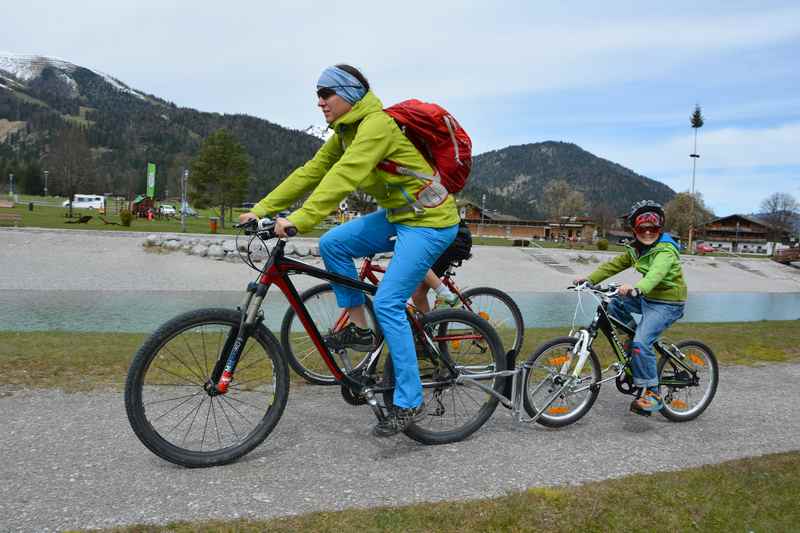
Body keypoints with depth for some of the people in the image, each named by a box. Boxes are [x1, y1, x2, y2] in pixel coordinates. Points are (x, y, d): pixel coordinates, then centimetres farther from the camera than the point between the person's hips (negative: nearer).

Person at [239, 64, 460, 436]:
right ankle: (358, 328, 10)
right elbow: (312, 171, 5)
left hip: (429, 221, -9)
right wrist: (262, 208, 0)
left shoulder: (376, 125, -21)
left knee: (387, 304, -13)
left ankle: (410, 403, -2)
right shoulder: (346, 131, 8)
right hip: (397, 214, 9)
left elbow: (344, 176, -33)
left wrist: (299, 220, -40)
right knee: (332, 244, -3)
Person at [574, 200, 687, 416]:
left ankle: (653, 394, -13)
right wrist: (589, 279, -7)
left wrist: (636, 289, -58)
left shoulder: (666, 251, -21)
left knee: (641, 342, -22)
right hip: (647, 298, 9)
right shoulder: (636, 249, 7)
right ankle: (632, 335, 20)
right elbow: (614, 264, 3)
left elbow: (656, 273, -40)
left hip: (668, 303, -9)